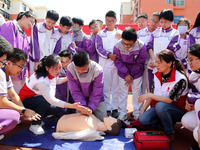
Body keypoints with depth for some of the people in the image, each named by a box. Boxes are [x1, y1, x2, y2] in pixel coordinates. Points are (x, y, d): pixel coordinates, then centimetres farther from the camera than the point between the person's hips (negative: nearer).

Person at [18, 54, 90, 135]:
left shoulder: (50, 74, -8)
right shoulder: (42, 80, -34)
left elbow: (56, 81, 16)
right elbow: (51, 99, -42)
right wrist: (72, 106, -49)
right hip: (25, 102, -8)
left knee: (59, 108, -10)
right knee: (45, 101, -37)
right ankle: (35, 124, -15)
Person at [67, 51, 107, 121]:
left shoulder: (97, 70, -27)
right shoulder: (70, 69, -23)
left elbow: (97, 93, -20)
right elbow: (75, 91, -17)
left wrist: (90, 107, -26)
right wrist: (82, 106, -26)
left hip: (96, 100, -1)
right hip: (81, 100, 1)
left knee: (102, 119, -2)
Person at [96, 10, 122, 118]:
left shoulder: (120, 33, 13)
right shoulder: (100, 34, 11)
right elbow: (99, 48, 0)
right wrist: (109, 55, -15)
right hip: (105, 64, 0)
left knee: (116, 87, 3)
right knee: (106, 87, 1)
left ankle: (115, 108, 14)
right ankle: (107, 109, 11)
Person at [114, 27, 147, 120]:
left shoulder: (141, 46, -22)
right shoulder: (118, 45, -22)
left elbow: (140, 63, -10)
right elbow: (117, 61, -10)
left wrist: (131, 74, -10)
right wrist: (126, 74, -14)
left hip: (137, 72, 0)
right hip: (123, 72, 1)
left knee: (137, 92, 7)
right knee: (123, 92, 6)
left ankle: (137, 113, 24)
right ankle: (122, 114, 19)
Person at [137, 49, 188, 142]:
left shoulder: (180, 79, -22)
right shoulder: (157, 75, -1)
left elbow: (170, 100, -23)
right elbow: (152, 95, 4)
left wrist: (150, 96, -23)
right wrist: (142, 110, 0)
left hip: (177, 110, -5)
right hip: (157, 107, 5)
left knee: (160, 105, -36)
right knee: (143, 119, -18)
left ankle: (170, 132, -11)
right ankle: (167, 121, 7)